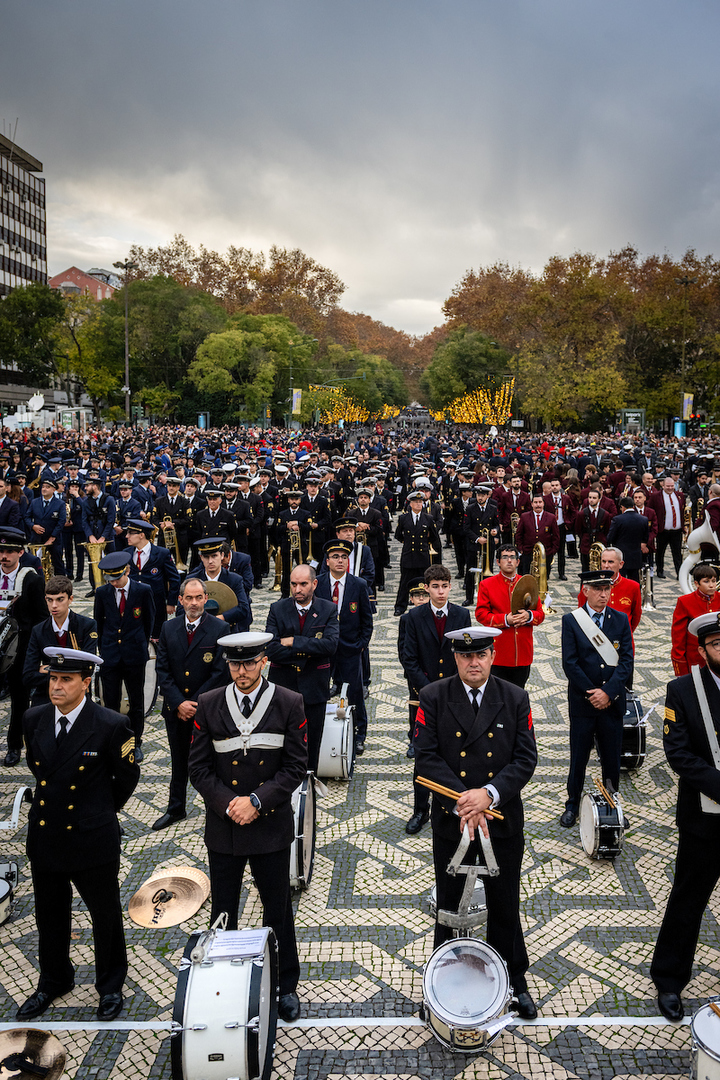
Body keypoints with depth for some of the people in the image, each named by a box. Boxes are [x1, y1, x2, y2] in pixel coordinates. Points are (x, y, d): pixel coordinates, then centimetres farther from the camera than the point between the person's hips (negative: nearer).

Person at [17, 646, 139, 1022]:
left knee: (105, 916, 14)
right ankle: (53, 982, 45)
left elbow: (127, 776, -3)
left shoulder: (111, 726, -19)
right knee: (49, 917, 21)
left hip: (92, 839, -4)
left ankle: (110, 985, 37)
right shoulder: (34, 720, -4)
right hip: (45, 836, 4)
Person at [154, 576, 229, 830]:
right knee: (179, 761, 19)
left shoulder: (219, 629, -11)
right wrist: (179, 703, -11)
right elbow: (162, 670, 0)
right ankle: (176, 809, 35)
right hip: (175, 710, 4)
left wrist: (195, 703, -15)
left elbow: (220, 673, -13)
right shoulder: (169, 628, 1)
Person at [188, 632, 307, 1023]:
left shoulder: (289, 704, -7)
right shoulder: (208, 705, -3)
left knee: (278, 911, 13)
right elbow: (198, 768, -2)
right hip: (222, 829, 1)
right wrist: (228, 804, -14)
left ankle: (285, 986, 33)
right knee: (222, 914, 15)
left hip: (271, 826, -1)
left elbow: (295, 766, -7)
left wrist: (256, 801, -16)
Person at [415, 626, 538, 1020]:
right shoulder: (433, 698, -8)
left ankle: (514, 980, 37)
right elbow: (426, 757, -12)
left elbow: (526, 759, -8)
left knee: (505, 906, 16)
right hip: (450, 821, -1)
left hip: (504, 820, 1)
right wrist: (462, 802, -21)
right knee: (448, 905, 15)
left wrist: (489, 794, -22)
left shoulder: (515, 699, -4)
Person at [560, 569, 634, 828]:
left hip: (612, 701, 2)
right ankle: (572, 805, 23)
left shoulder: (621, 620, 3)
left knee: (612, 757, 10)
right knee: (578, 757, 8)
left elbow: (626, 660, -3)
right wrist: (592, 693, -11)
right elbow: (570, 663, -8)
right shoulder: (571, 620, -3)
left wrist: (608, 692, -14)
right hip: (582, 702, -2)